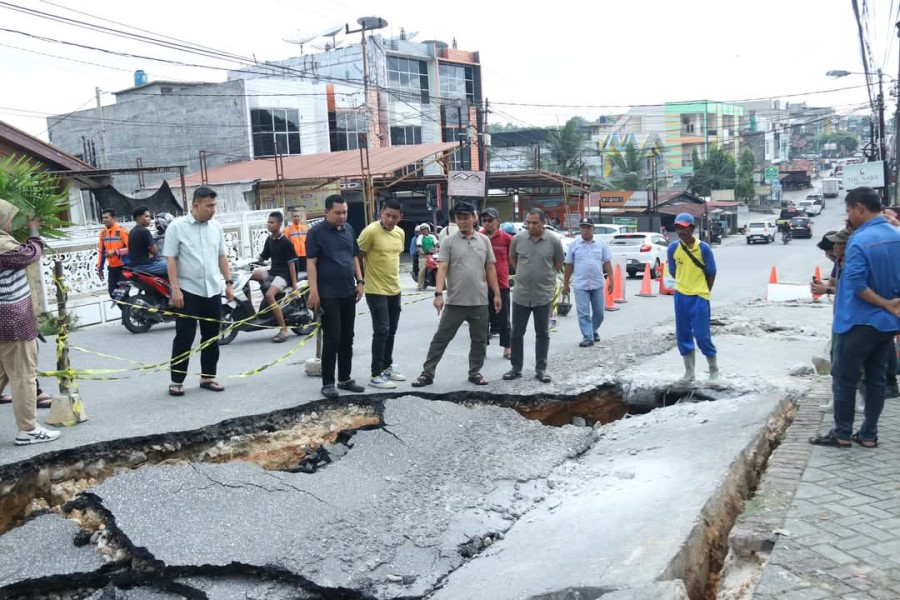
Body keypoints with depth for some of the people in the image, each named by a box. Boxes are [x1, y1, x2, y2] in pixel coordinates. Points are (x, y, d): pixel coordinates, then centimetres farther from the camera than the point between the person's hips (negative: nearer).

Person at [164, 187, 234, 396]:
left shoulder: (215, 227, 8)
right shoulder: (177, 226, -6)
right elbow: (170, 259, -9)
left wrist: (229, 282, 8)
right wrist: (175, 289, -15)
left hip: (213, 291, 5)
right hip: (188, 291, -5)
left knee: (212, 337, 10)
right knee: (184, 337, -1)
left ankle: (208, 376, 21)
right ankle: (176, 380, 8)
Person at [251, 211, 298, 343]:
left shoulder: (286, 242, -12)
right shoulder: (269, 240, 10)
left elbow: (291, 263, -14)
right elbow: (263, 258, 18)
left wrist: (294, 285, -18)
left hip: (283, 274, -8)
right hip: (272, 271, 8)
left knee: (269, 295, -31)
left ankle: (284, 330, -27)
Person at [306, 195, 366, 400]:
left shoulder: (348, 229, 10)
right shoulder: (316, 232, -8)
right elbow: (311, 263, -12)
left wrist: (360, 281, 9)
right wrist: (313, 291, -18)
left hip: (348, 293, 6)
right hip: (328, 295, -6)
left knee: (347, 338, 11)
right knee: (331, 339, -5)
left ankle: (345, 379, 21)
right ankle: (327, 383, 5)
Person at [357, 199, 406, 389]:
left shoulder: (400, 233, 5)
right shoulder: (371, 231, -17)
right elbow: (357, 256, -12)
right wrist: (363, 280, -6)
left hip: (395, 289, 7)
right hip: (376, 291, -7)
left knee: (391, 331, 15)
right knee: (381, 331, -7)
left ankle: (387, 367, 29)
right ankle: (376, 375, -1)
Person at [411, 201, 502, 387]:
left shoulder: (484, 240, 6)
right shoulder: (449, 242, -3)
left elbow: (490, 269, 10)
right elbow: (442, 268, -10)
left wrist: (497, 294, 5)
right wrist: (439, 293, -22)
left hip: (479, 301, 3)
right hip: (455, 302, -3)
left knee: (479, 340, 11)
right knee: (441, 338, 2)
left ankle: (475, 372, 26)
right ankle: (427, 373, 9)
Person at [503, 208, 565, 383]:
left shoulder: (554, 240, -8)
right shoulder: (518, 238, -3)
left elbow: (559, 263, 6)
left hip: (544, 295, -1)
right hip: (521, 294, 1)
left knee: (542, 333, 8)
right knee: (517, 333, 7)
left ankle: (541, 369, 18)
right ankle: (516, 368, 20)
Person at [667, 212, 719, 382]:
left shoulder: (703, 248, -10)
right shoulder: (673, 248, -2)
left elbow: (711, 272, 0)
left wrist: (703, 291, 8)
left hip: (699, 297, -4)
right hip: (681, 296, 4)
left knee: (702, 335, -4)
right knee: (682, 335, 6)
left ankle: (714, 369, 15)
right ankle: (689, 372, 18)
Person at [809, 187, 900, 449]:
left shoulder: (859, 240, -19)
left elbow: (857, 285, -23)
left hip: (859, 322, -7)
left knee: (845, 379, 4)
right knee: (877, 379, 13)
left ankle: (842, 434, 12)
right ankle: (869, 435, 19)